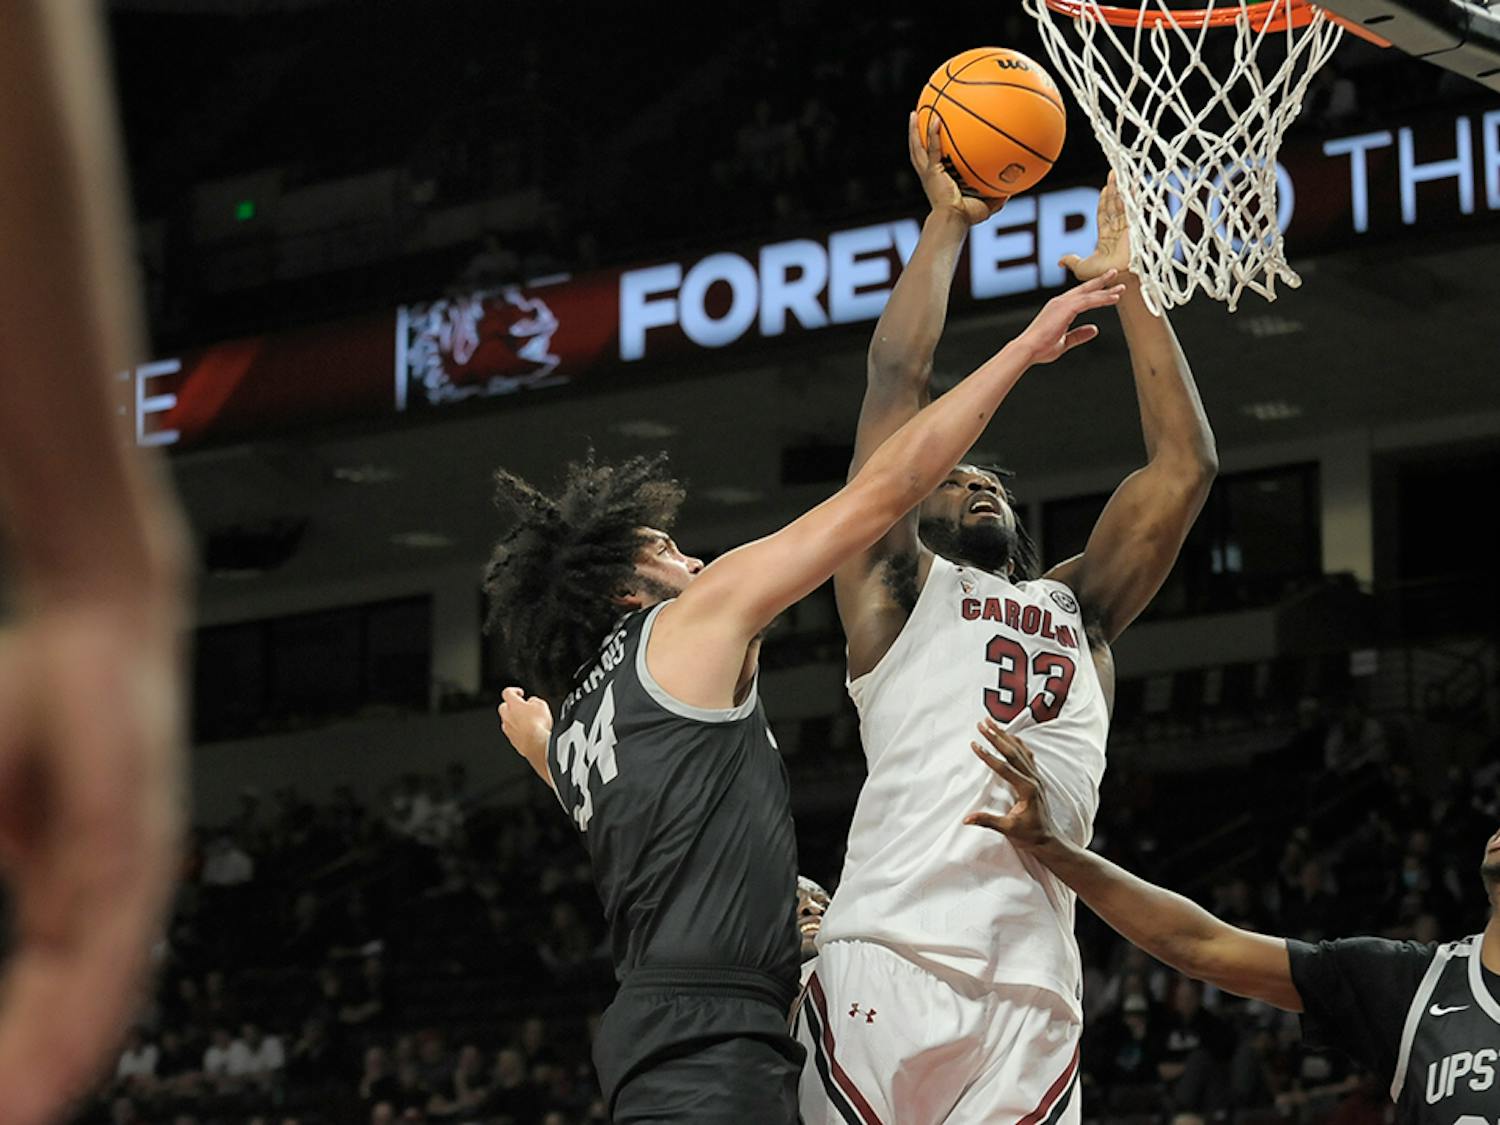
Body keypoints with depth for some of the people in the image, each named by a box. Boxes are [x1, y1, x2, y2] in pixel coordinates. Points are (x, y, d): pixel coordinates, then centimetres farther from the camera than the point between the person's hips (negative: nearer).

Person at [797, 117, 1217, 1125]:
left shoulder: (1078, 608, 31)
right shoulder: (896, 587, 20)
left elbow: (1186, 464, 26)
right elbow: (898, 379, 13)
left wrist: (1130, 285, 26)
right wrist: (948, 225, 18)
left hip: (1036, 990, 4)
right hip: (891, 960, -4)